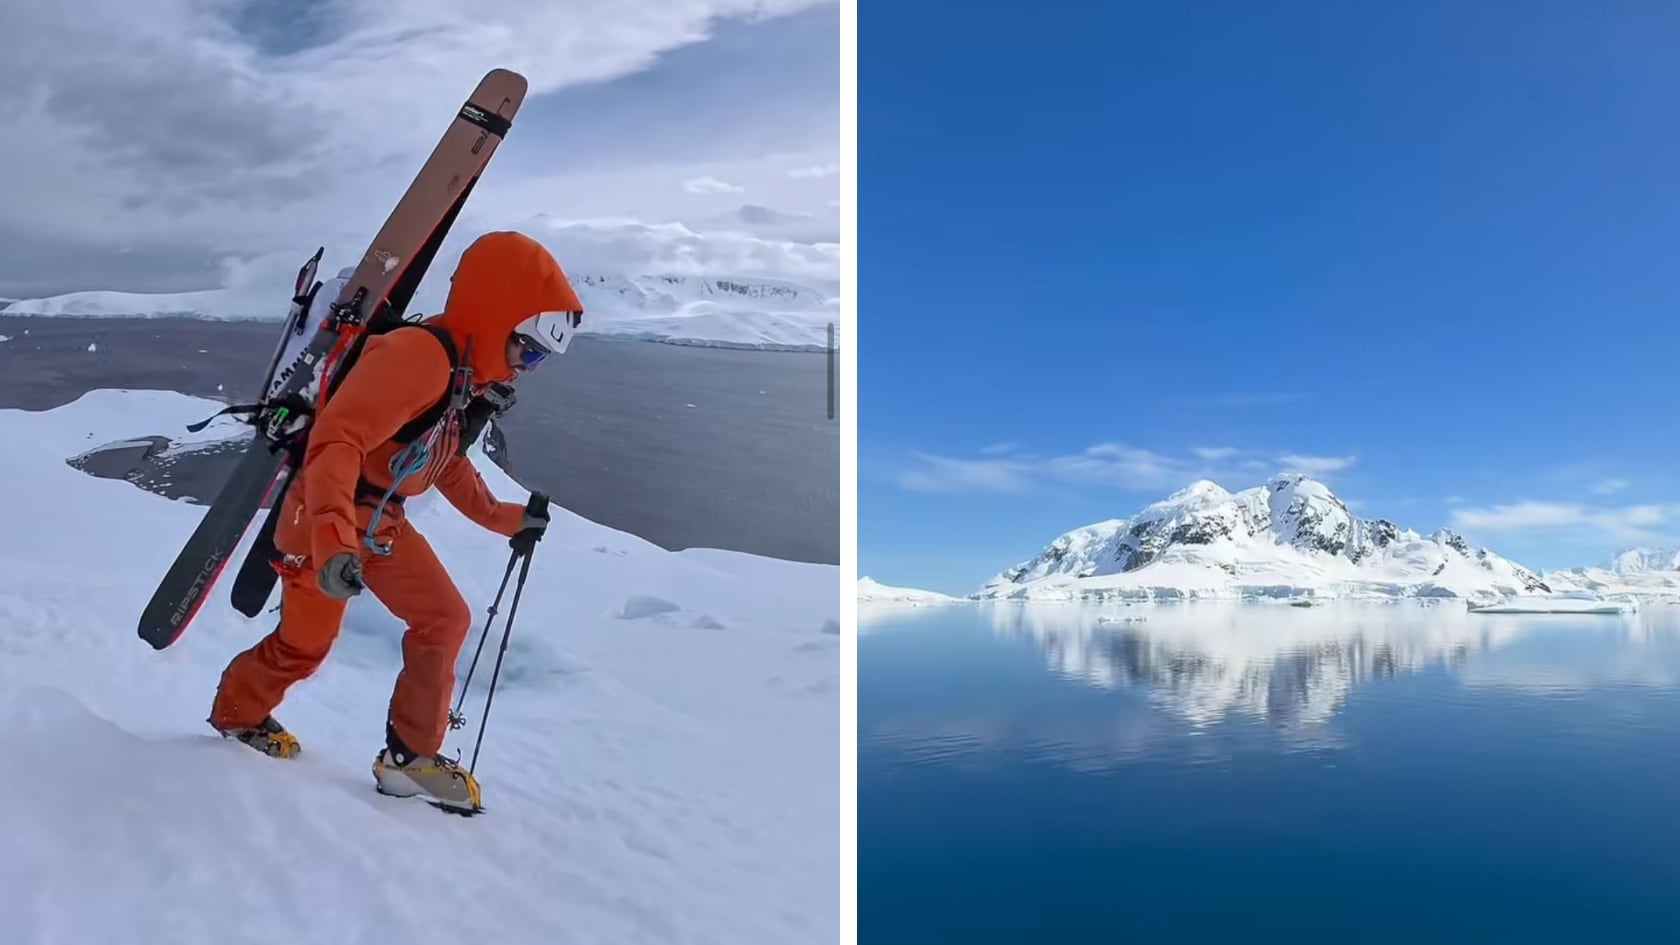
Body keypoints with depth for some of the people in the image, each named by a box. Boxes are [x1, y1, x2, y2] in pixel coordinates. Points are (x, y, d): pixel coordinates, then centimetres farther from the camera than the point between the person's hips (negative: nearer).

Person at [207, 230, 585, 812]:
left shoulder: (463, 374, 5)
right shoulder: (417, 356, -27)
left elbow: (449, 463, 17)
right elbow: (338, 441, -36)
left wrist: (502, 518, 17)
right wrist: (332, 537, -47)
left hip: (383, 521, 9)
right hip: (327, 518, -9)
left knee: (445, 620, 1)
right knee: (306, 642, 8)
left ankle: (410, 756, 12)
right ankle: (236, 714, 39)